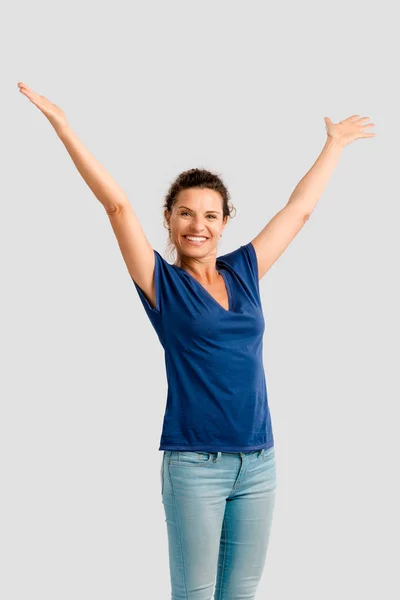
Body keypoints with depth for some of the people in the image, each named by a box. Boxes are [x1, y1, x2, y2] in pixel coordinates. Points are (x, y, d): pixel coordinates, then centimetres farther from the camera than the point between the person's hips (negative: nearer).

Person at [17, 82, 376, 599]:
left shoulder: (243, 271, 10)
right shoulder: (162, 283, -1)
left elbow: (300, 208, 20)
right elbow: (117, 205, -8)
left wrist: (334, 144, 30)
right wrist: (62, 126, -13)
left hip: (258, 463, 4)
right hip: (194, 465, -4)